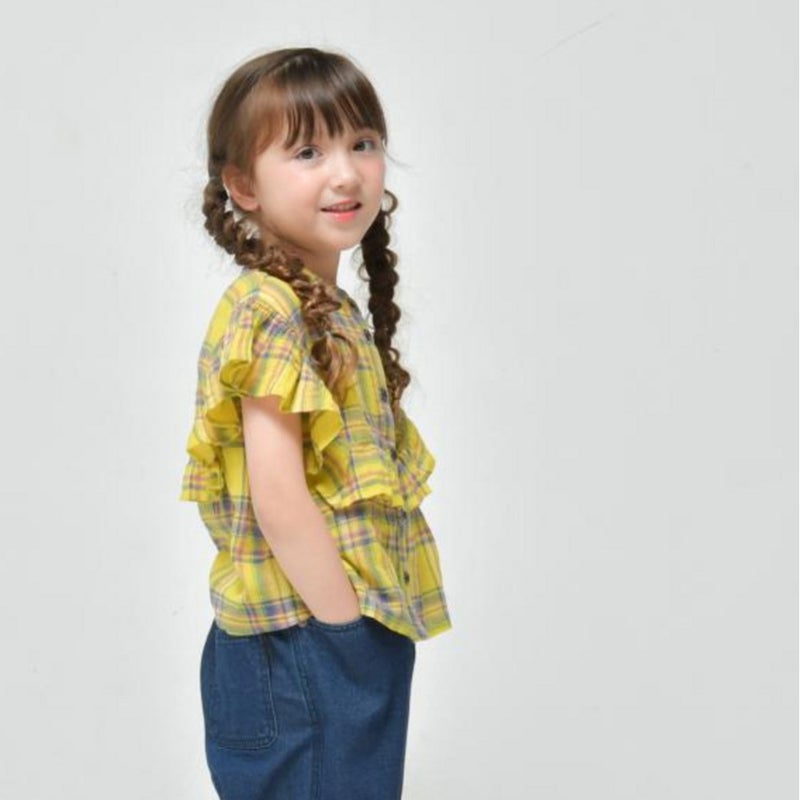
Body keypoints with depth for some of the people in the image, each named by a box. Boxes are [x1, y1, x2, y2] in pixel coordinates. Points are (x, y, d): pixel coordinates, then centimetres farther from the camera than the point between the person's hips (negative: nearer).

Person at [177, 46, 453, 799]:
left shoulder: (329, 309, 10)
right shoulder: (274, 312, -18)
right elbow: (276, 496, -23)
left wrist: (368, 632, 11)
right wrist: (347, 627, -17)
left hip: (356, 634, 9)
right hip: (305, 648, -9)